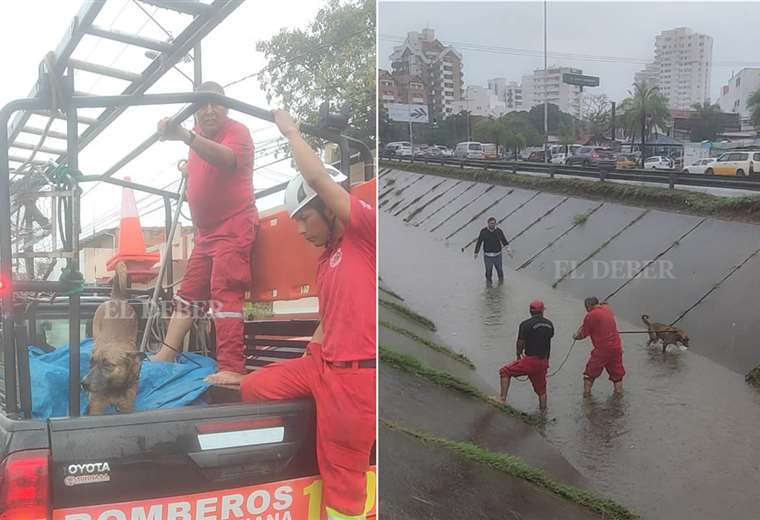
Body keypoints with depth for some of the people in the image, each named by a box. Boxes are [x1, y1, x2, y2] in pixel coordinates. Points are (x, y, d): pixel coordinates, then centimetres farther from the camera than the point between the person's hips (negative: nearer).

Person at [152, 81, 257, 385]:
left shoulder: (237, 131, -12)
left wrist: (187, 137, -51)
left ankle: (231, 369, -17)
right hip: (206, 231, 9)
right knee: (189, 293, 12)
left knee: (225, 294, -16)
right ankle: (166, 354, 20)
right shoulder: (199, 134, 14)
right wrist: (188, 169, 15)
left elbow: (227, 158, -38)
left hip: (234, 227, -9)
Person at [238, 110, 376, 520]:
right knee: (253, 388, 10)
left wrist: (291, 132, -5)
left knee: (343, 479, 3)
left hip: (356, 374, -8)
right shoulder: (324, 262, 16)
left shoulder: (365, 232, -9)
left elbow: (319, 180, -18)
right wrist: (303, 362, 15)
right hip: (323, 364, 8)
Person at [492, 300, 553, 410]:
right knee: (541, 389, 20)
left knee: (505, 371, 6)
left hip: (530, 361, -5)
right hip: (543, 362, 5)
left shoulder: (526, 324, -9)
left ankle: (502, 397, -1)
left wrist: (519, 355, 13)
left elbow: (520, 343, -6)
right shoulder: (549, 324, 8)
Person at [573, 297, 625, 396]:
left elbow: (582, 335, -6)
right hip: (616, 347, 5)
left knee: (589, 374, 13)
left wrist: (575, 336, 17)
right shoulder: (607, 308, 6)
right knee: (617, 375, 16)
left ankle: (586, 394, 16)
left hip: (601, 350, -5)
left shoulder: (590, 315, -12)